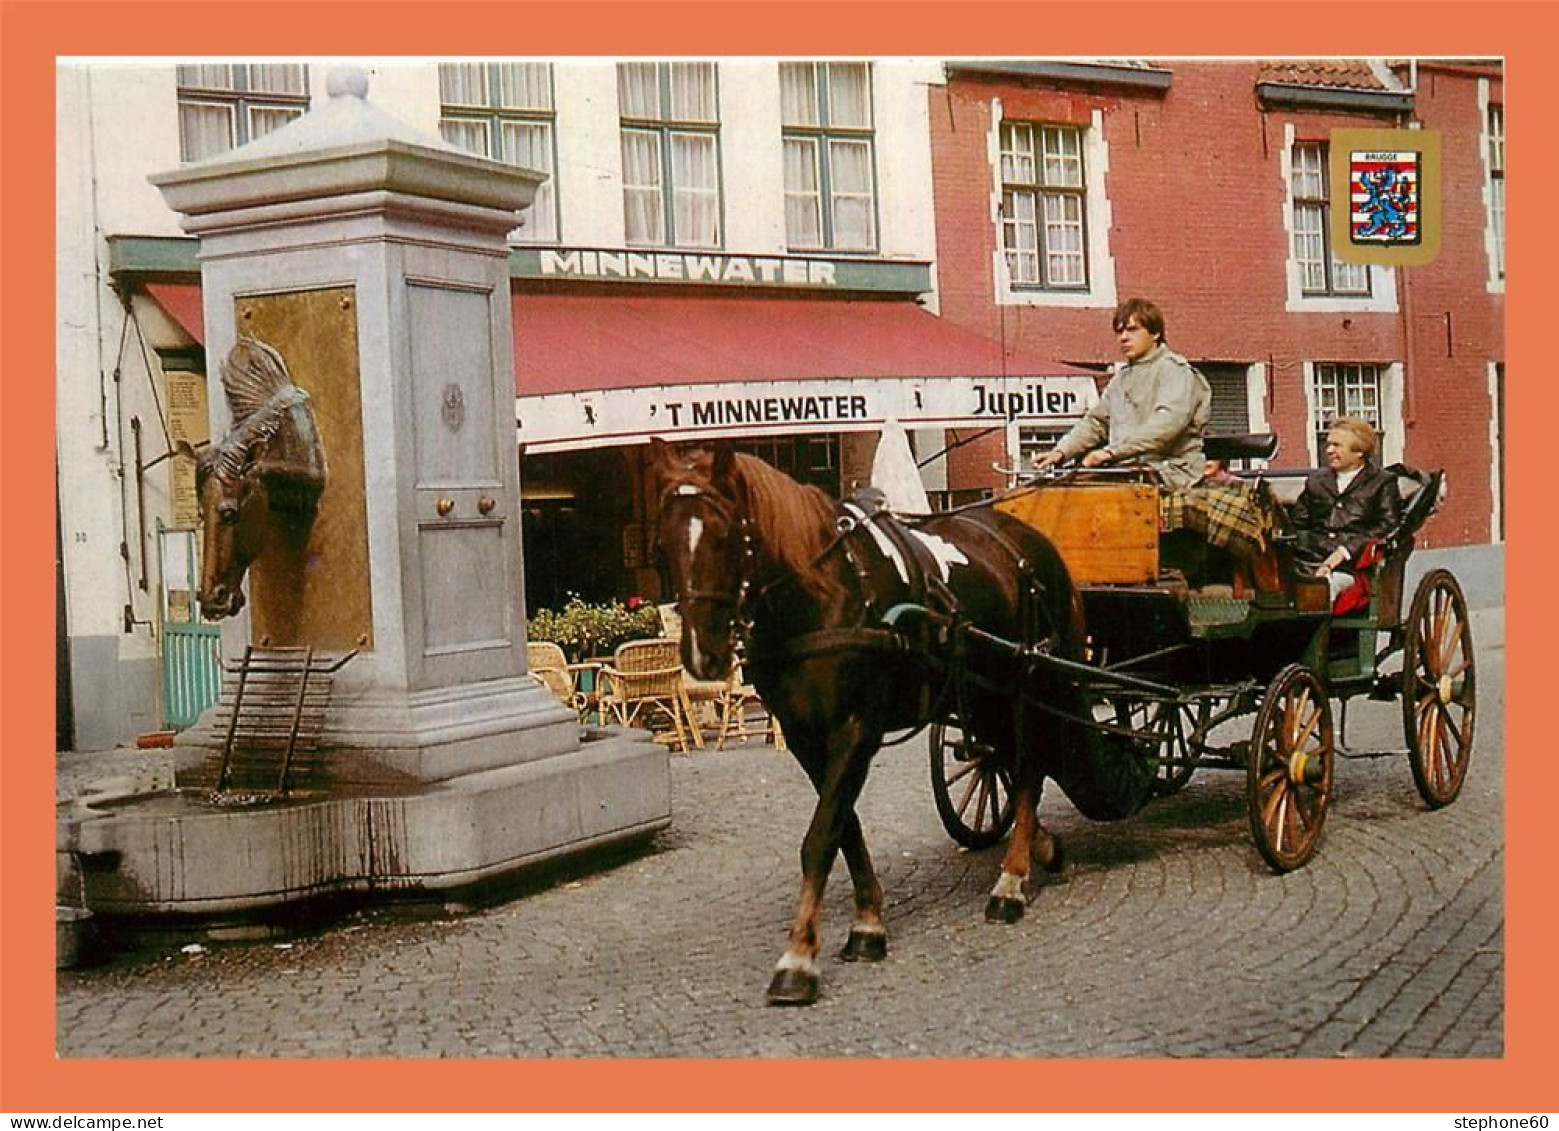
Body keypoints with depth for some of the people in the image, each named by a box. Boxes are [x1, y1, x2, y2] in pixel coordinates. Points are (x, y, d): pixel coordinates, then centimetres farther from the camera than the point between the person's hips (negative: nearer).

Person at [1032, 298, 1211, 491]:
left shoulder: (1175, 370, -3)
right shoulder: (1122, 376, 23)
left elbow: (1168, 423, -20)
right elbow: (1096, 422, 21)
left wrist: (1112, 451, -27)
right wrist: (1061, 451, 1)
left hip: (1169, 472, -7)